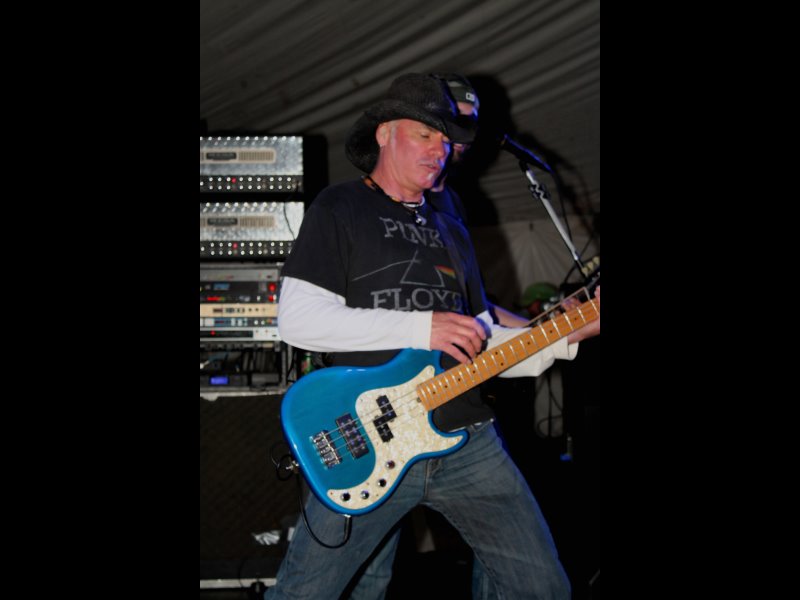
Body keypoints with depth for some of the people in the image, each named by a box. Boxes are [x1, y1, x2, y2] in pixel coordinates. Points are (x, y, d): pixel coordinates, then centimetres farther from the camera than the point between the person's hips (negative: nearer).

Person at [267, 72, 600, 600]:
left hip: (469, 441, 5)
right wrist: (421, 327, -14)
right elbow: (296, 319, -10)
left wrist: (566, 335, 3)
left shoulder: (451, 231, 21)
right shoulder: (339, 209, 2)